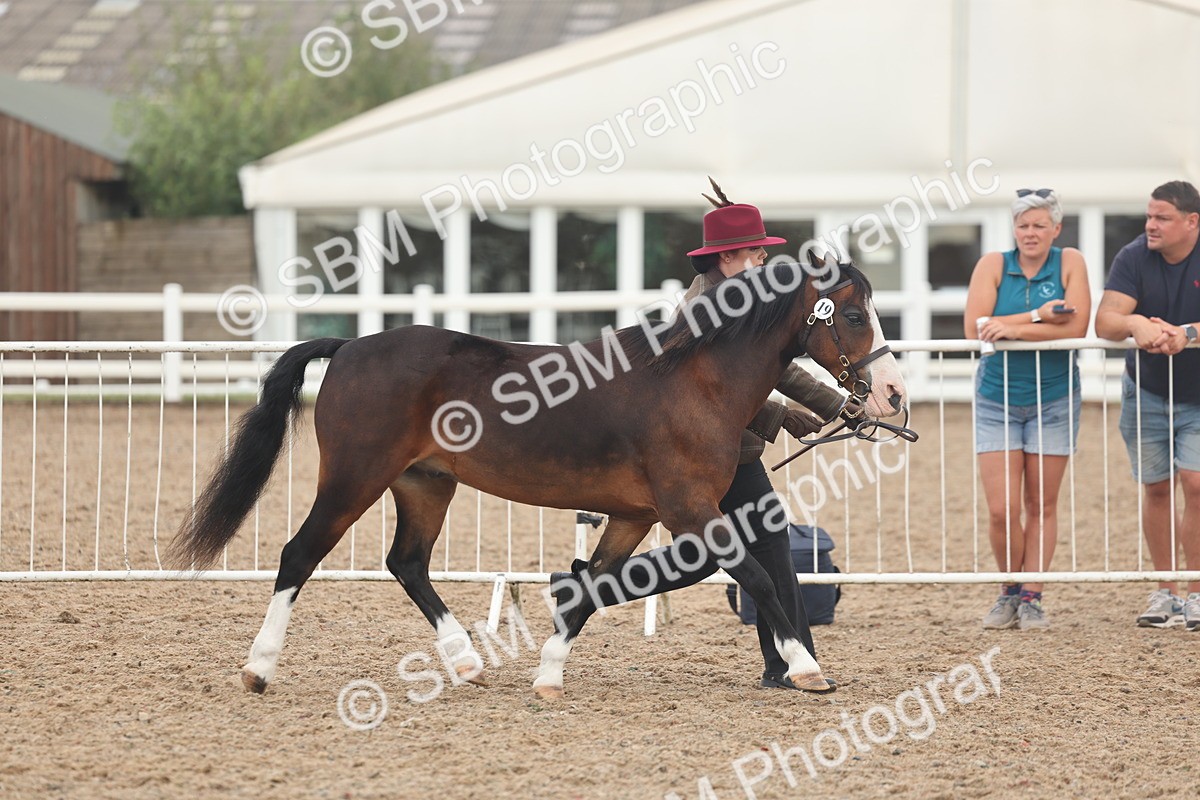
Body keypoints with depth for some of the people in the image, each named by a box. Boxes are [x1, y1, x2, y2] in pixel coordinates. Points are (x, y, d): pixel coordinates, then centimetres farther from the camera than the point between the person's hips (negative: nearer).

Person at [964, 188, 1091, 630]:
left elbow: (1076, 326, -17)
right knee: (1002, 510, -5)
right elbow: (973, 328, -16)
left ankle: (1032, 598, 14)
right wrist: (1038, 316, -21)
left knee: (1042, 506, 5)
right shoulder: (993, 264, -4)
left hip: (1053, 399, 0)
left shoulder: (1070, 263, -4)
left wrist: (1014, 329, -24)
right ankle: (1010, 592, 15)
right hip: (997, 399, 0)